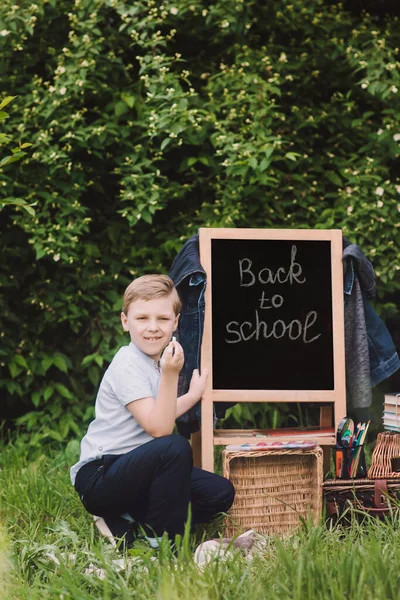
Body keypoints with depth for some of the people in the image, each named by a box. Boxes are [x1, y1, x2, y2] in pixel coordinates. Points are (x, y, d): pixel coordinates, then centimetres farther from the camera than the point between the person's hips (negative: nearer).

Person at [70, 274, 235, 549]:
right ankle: (162, 542, -16)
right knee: (176, 448, -33)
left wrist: (194, 395, 21)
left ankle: (128, 524, 1)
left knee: (221, 494, -4)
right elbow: (159, 429, -25)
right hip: (99, 477, -9)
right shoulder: (128, 364, -16)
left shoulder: (160, 359, 10)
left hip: (136, 470, 9)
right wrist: (170, 375, -32)